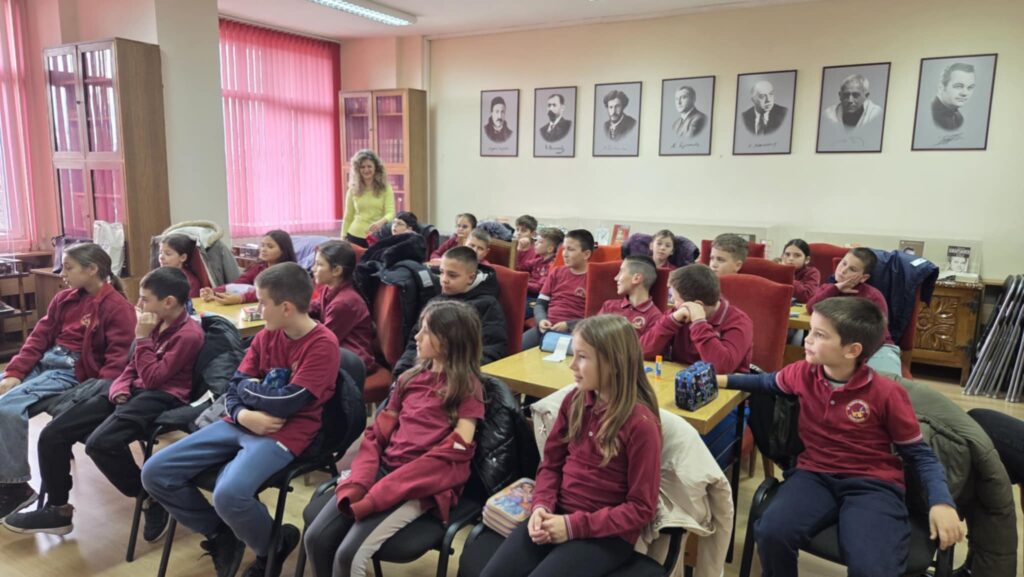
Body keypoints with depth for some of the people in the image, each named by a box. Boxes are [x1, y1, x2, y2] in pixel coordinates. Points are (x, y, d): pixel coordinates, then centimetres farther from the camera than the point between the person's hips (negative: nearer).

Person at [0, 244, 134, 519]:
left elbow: (118, 358, -15)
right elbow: (39, 337, 10)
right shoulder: (64, 299, 13)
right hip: (44, 361, 8)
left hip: (74, 372, -8)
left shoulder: (117, 308, -10)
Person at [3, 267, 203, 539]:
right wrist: (119, 389, 2)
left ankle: (152, 500, -10)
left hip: (161, 397, -9)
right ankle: (58, 510, 18)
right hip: (132, 391, 9)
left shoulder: (189, 333, -14)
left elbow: (153, 379, -17)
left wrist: (142, 338, -14)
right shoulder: (156, 323, 13)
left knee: (100, 443, -33)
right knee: (52, 434, 1)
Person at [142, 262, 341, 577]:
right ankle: (220, 534, 17)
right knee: (155, 473, -1)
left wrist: (248, 388, -2)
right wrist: (242, 414, -15)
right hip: (241, 425, 8)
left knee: (229, 494, -33)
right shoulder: (267, 335, 9)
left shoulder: (323, 344, -14)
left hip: (284, 434, -7)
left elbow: (287, 403, -20)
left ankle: (275, 545, 1)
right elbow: (234, 387, 7)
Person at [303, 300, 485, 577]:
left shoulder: (467, 387, -5)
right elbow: (377, 433, 10)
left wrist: (377, 495, -19)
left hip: (425, 485, -6)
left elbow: (450, 455, -13)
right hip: (384, 467, 6)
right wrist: (358, 483, -10)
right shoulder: (411, 378, 14)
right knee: (316, 538, -10)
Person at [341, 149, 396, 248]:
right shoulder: (353, 190, 5)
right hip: (355, 236, 1)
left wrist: (381, 222, -32)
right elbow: (348, 217, 10)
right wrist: (343, 238, 6)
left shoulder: (385, 188, 0)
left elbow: (391, 212, -11)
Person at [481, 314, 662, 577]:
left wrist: (574, 526, -18)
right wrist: (541, 506, -10)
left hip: (607, 533, -5)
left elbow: (641, 508, -13)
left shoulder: (641, 423, -16)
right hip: (558, 515, 5)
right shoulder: (574, 401, 2)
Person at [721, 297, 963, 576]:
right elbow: (768, 382, 24)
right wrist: (723, 380, 16)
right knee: (771, 533, -27)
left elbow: (919, 454, 0)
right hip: (815, 475, 3)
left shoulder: (886, 393, -10)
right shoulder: (804, 373, 0)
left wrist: (941, 502, -15)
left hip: (872, 484, -2)